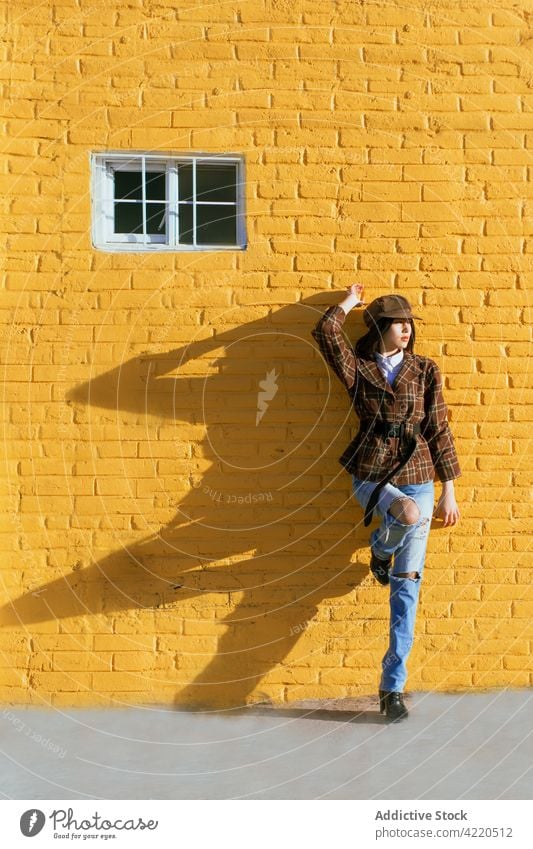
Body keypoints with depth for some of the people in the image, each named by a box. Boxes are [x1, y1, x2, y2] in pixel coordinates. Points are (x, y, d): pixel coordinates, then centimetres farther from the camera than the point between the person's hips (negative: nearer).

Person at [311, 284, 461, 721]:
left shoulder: (425, 370, 6)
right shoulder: (358, 370, 3)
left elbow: (439, 430, 5)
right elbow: (326, 332, -14)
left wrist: (449, 491, 4)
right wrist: (350, 302, 5)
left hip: (418, 478, 2)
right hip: (371, 477, -2)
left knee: (407, 584, -1)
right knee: (411, 514, -37)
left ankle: (393, 685, 8)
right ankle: (381, 547, 2)